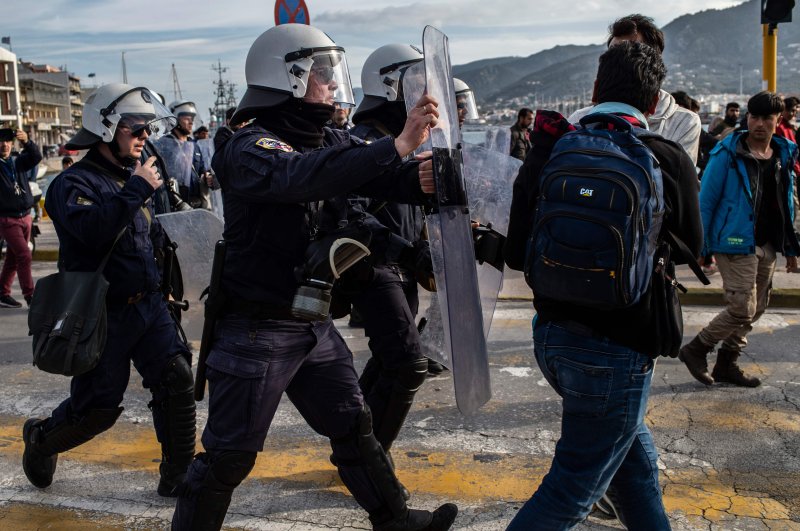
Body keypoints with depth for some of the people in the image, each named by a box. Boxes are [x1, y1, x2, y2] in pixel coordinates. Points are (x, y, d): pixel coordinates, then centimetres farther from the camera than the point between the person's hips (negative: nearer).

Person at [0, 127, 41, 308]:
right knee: (24, 256, -13)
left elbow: (36, 157, -7)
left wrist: (27, 142, -26)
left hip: (25, 217, 5)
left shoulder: (17, 161, 8)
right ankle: (30, 296, -8)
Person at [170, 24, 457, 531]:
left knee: (354, 426, 19)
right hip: (258, 330, -7)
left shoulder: (331, 142, 6)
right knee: (229, 454, 3)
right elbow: (300, 176, -38)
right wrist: (398, 145, -41)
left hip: (314, 324, 8)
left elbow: (387, 178, -4)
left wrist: (422, 178, -28)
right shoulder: (249, 148, -17)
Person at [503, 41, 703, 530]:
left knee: (635, 456, 25)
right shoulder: (669, 160, -10)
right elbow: (691, 250, 5)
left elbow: (517, 255, 3)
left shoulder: (548, 151, 0)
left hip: (551, 336, 5)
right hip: (616, 348, -5)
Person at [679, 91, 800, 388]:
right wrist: (700, 245, -11)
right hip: (736, 243, -7)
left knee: (756, 309, 12)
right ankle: (695, 350, 8)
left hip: (766, 246, 7)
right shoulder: (728, 153, -10)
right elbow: (706, 201, -8)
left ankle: (726, 364, 25)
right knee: (743, 308, -11)